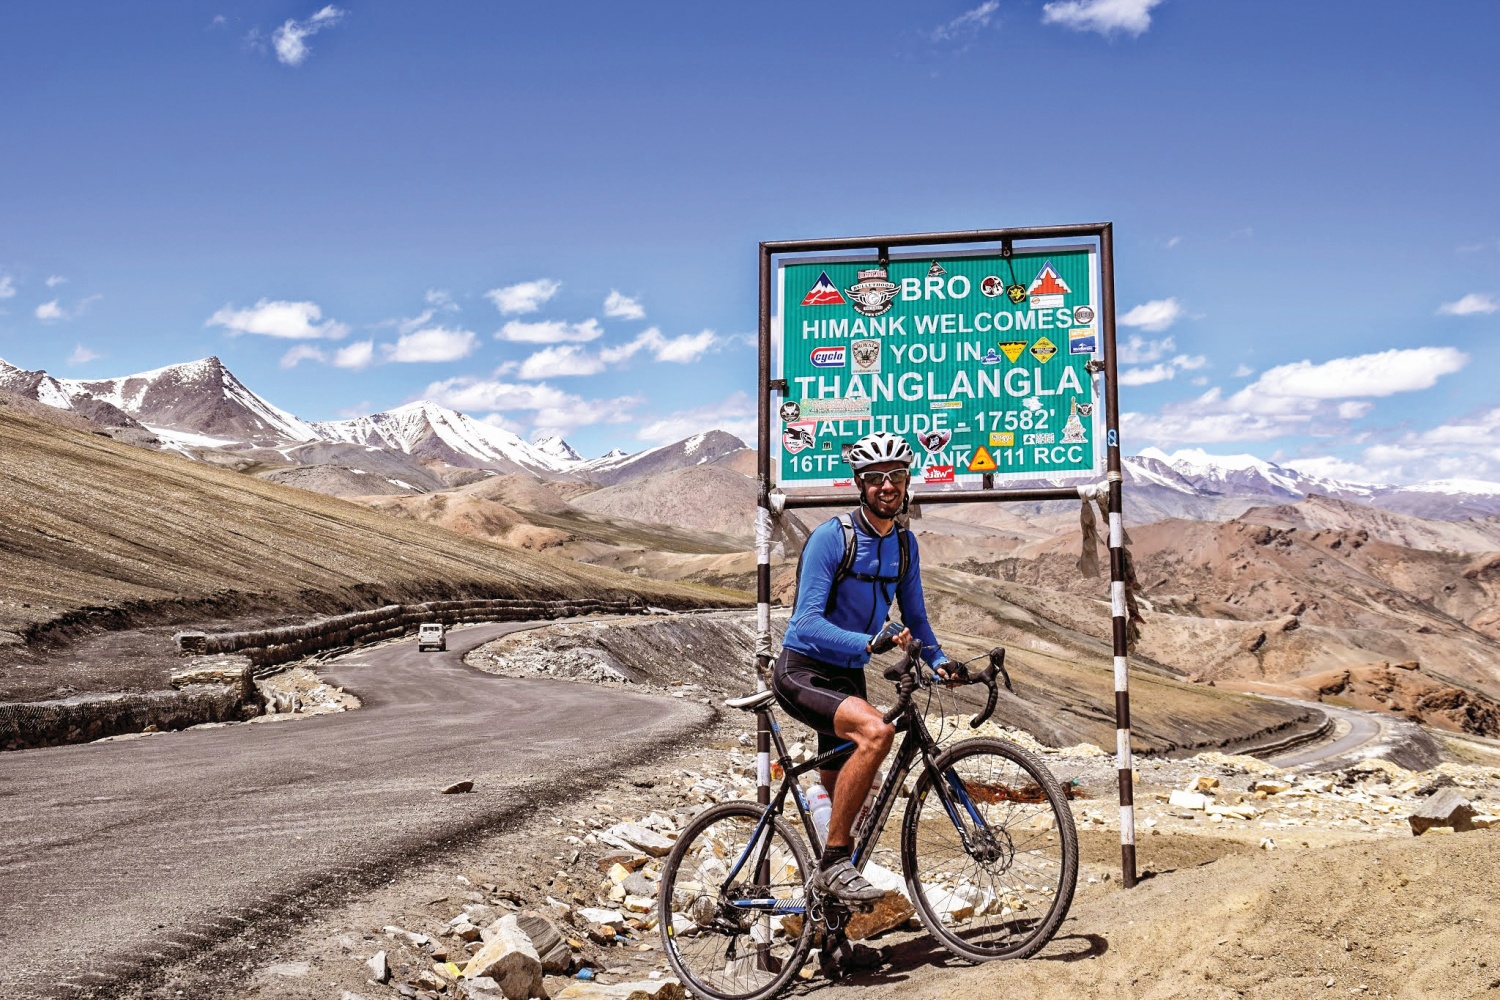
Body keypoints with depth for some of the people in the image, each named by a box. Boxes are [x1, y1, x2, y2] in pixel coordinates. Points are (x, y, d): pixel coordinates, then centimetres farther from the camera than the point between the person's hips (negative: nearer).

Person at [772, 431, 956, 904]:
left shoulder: (904, 544, 5)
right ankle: (834, 863, -22)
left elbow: (914, 615, 15)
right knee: (877, 731, -32)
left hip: (846, 677, 7)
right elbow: (808, 622, -24)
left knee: (844, 797, 13)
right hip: (802, 670, -7)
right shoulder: (830, 537, -17)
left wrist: (938, 660, -4)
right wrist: (870, 642, -38)